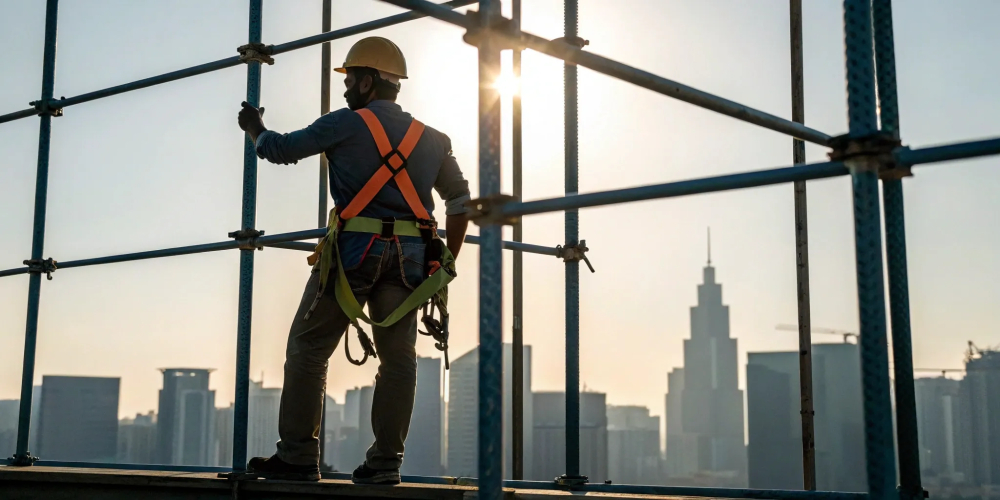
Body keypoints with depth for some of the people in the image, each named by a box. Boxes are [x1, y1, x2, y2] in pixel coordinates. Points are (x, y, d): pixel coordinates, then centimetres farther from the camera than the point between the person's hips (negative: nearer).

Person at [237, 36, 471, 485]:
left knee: (307, 349, 5)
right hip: (410, 258, 4)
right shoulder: (431, 139, 15)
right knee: (398, 358, 5)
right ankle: (384, 462, 3)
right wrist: (448, 262, 20)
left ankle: (298, 457, 4)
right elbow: (460, 200, 16)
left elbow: (282, 149, 5)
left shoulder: (348, 123, 0)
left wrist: (254, 128, 25)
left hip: (355, 250, -4)